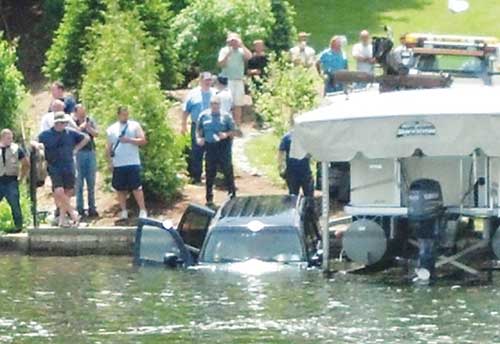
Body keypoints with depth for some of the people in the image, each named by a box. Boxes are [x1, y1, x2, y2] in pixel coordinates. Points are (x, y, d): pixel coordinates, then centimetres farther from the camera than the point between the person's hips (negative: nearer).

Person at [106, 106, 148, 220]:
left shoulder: (135, 126, 5)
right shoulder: (112, 129, 11)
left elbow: (143, 141, -2)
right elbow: (109, 147, 12)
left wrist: (129, 140, -13)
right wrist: (110, 162, 4)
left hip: (133, 163, -3)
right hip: (118, 164, 3)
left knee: (136, 187, -8)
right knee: (120, 189, 5)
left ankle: (143, 211, -6)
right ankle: (123, 212, 14)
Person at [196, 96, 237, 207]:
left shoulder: (226, 116, 2)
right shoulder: (204, 115, 7)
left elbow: (233, 131, 4)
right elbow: (198, 129, 14)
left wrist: (226, 134, -16)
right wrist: (199, 138, -6)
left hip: (223, 146, -2)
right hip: (210, 147, 2)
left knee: (227, 170, -3)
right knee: (210, 173, 6)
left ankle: (232, 194, 8)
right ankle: (209, 198, 14)